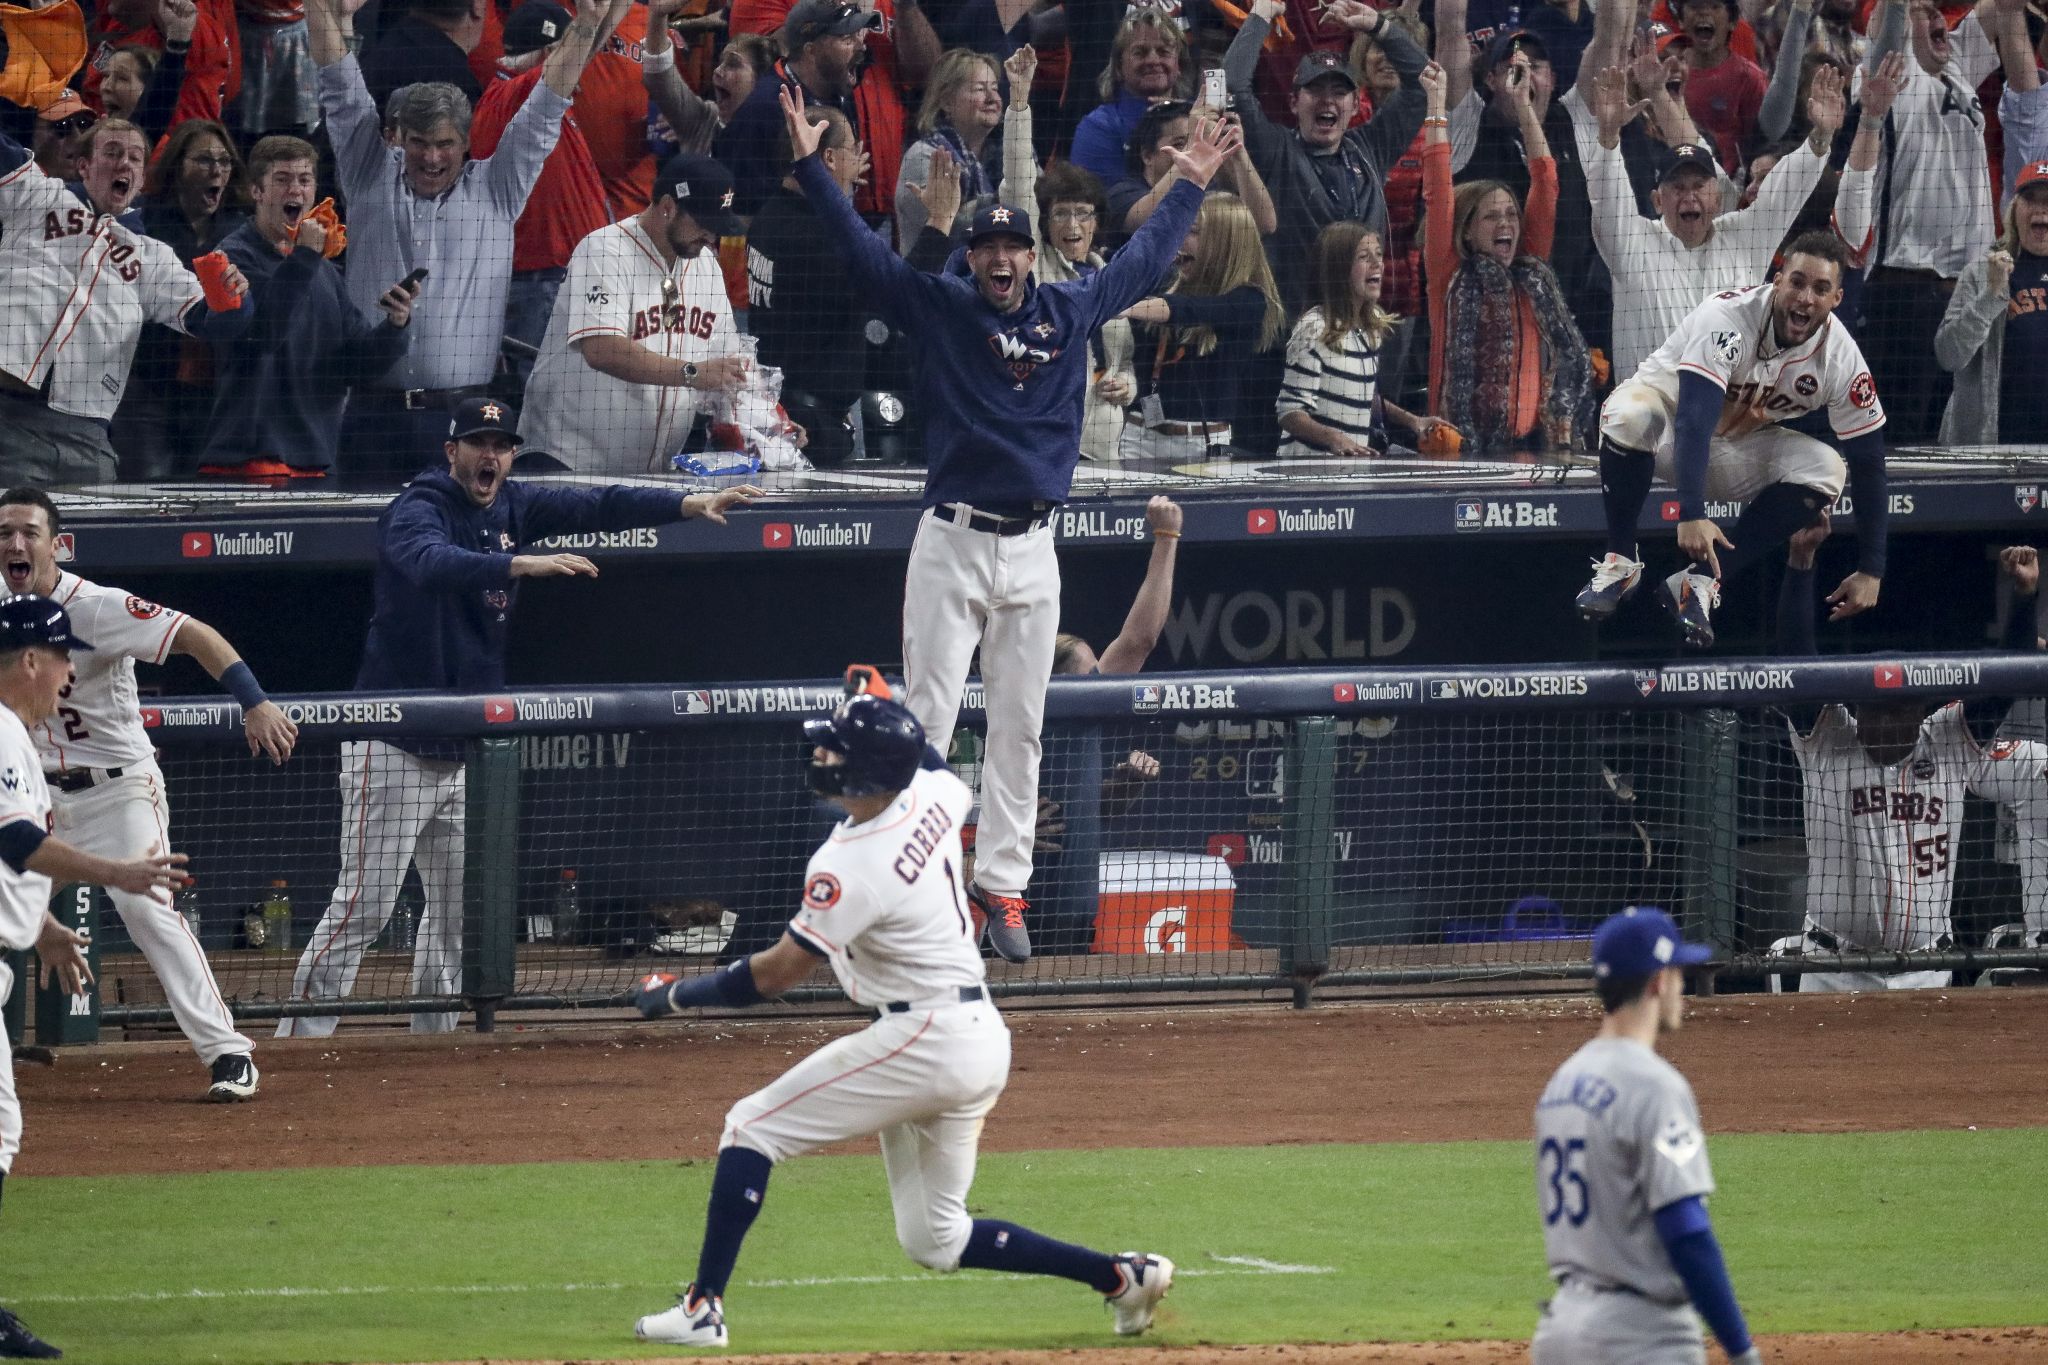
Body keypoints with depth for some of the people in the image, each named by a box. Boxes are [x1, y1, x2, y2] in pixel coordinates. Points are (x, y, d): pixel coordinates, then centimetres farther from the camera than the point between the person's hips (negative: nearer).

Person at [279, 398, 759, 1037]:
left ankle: (431, 1041, 20)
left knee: (457, 907, 11)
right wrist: (521, 563, -51)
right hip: (394, 750, -8)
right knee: (363, 906, -10)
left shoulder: (513, 507, 8)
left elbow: (595, 506, 5)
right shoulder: (416, 510, -15)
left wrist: (689, 504, -9)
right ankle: (298, 1039, -7)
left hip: (463, 752, 8)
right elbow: (432, 563, -37)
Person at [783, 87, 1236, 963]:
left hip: (1032, 549, 3)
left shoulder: (1071, 312, 9)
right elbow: (860, 247, -3)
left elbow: (1143, 260, 23)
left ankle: (1002, 887, 12)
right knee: (926, 719, -5)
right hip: (951, 544, -3)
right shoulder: (939, 307, 1)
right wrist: (810, 165, -11)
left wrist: (1191, 184, 28)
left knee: (1019, 726, 6)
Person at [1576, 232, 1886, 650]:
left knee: (1823, 470, -24)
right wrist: (1692, 516, -52)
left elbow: (1868, 463, -10)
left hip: (1740, 445, 4)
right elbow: (1693, 419, -40)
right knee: (1630, 419, -39)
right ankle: (1619, 561, -17)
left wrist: (1870, 570, -13)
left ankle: (1699, 583, -21)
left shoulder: (1840, 356, -17)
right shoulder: (1729, 317, -31)